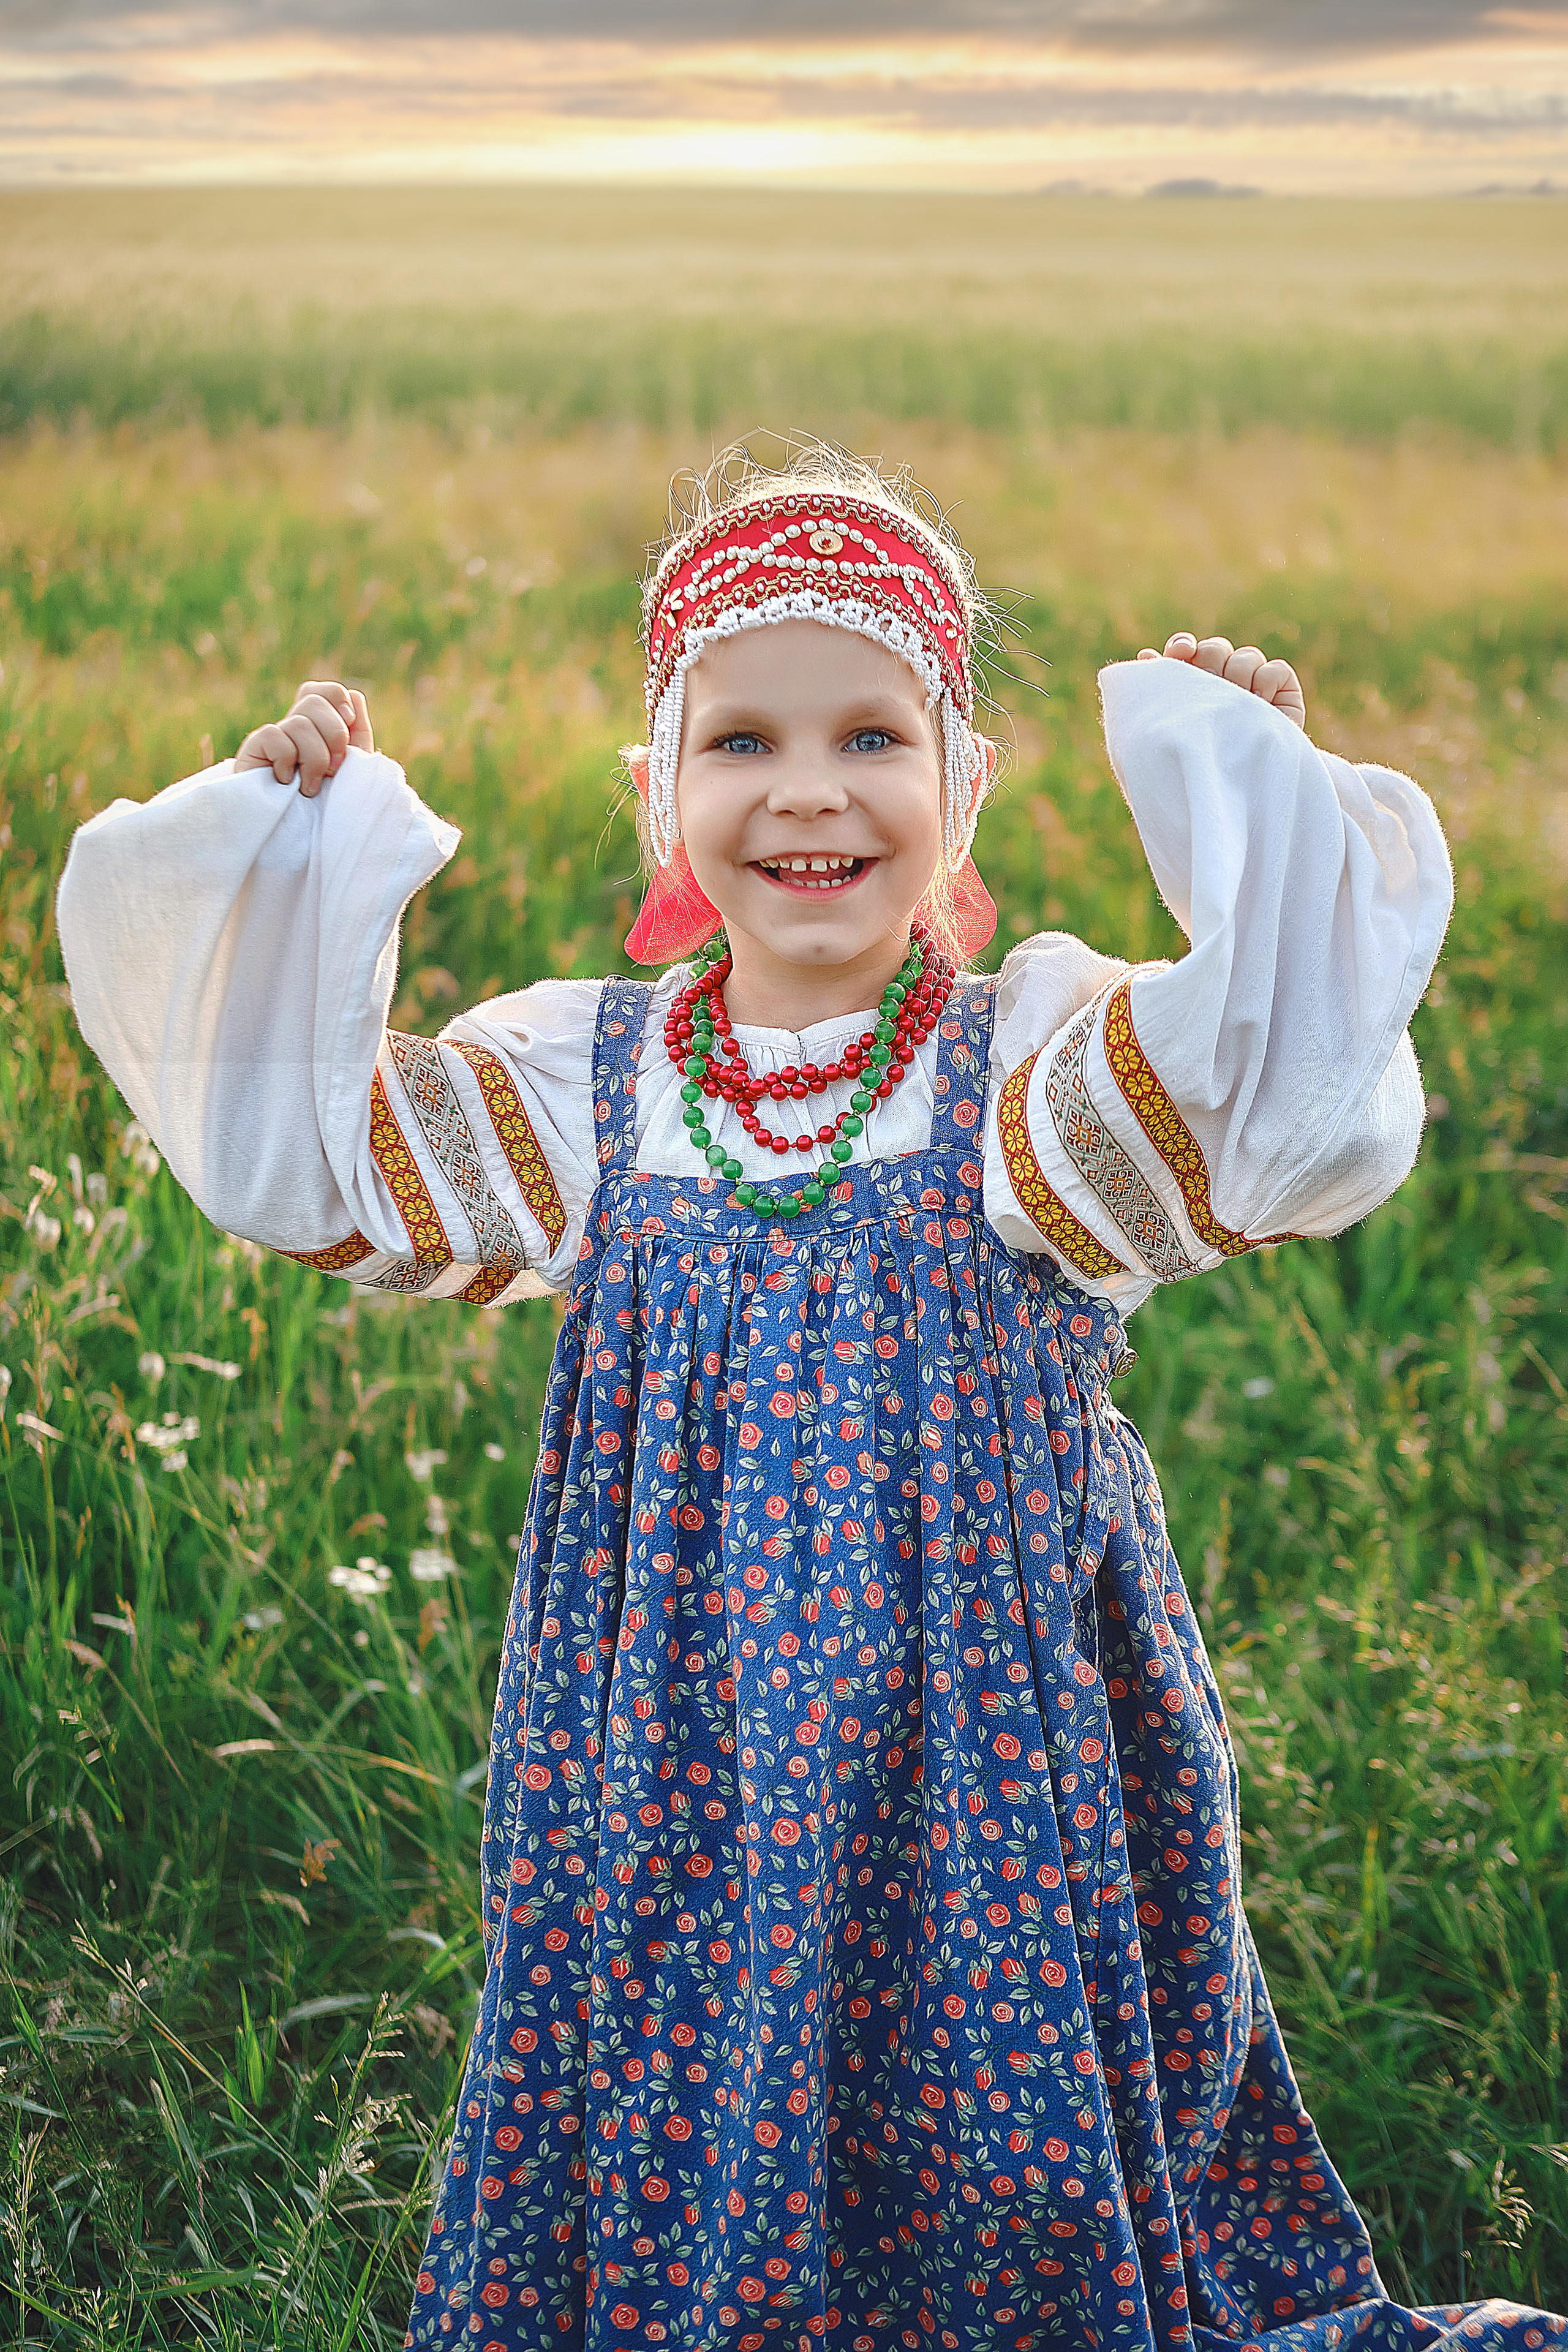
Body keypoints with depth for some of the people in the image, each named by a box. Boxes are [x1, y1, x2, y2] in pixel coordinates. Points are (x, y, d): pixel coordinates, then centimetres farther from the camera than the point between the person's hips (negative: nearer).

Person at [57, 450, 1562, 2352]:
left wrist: (1256, 796, -27)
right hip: (675, 1757, 3)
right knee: (672, 2146, 13)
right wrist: (285, 846, -2)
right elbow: (295, 1155, 5)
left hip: (991, 1752, -2)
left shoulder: (1039, 1065, -7)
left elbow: (1287, 1110, -22)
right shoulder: (587, 1077, 3)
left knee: (1006, 2173, 9)